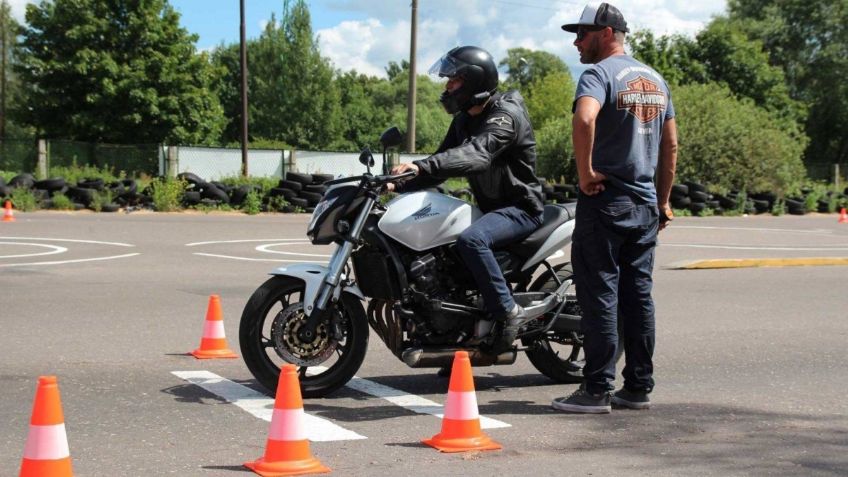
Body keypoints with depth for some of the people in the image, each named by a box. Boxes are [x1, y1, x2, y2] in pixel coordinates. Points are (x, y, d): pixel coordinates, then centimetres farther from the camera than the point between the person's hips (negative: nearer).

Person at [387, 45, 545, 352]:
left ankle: (508, 311, -25)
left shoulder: (505, 116, -18)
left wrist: (421, 166, -49)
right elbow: (445, 159, 12)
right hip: (491, 208, 10)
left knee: (471, 240, -35)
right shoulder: (464, 119, 12)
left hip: (520, 208, -10)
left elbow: (476, 154, -36)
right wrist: (401, 186, -4)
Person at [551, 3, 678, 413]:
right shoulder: (655, 79, 16)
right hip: (646, 204, 8)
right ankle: (638, 387, 14)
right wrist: (663, 200, 21)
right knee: (638, 295, 10)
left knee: (599, 295, -4)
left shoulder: (599, 74, -9)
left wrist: (585, 171, -19)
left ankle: (597, 390, -1)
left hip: (605, 198, -7)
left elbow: (584, 119, -30)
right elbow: (670, 145, 18)